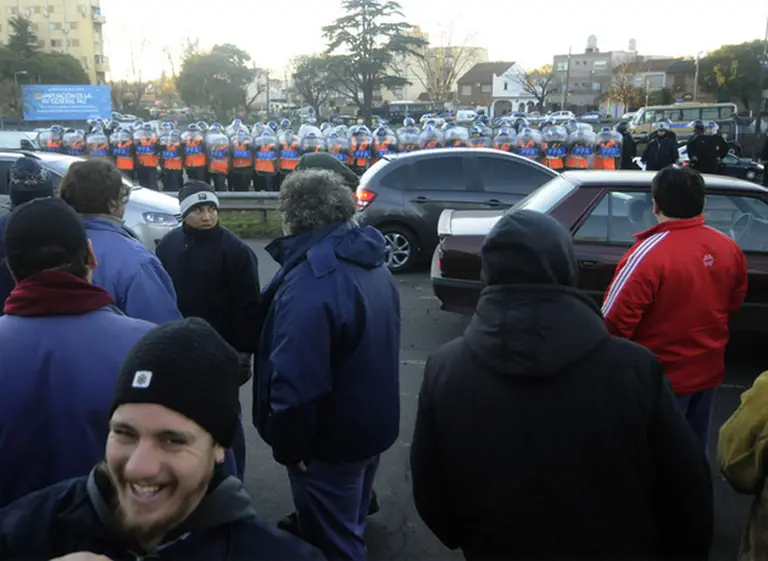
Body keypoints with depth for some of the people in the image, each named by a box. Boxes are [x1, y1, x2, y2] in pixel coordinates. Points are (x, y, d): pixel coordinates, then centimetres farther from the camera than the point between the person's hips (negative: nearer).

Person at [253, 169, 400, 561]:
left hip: (332, 440, -9)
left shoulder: (311, 280, -29)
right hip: (372, 424, 9)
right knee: (348, 526, 30)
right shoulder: (371, 264, 3)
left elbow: (296, 379, -32)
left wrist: (288, 446, -17)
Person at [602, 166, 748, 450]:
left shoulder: (648, 254, -27)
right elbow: (734, 302, 10)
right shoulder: (729, 247, -5)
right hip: (708, 370, 6)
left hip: (663, 377, -6)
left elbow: (615, 320, -26)